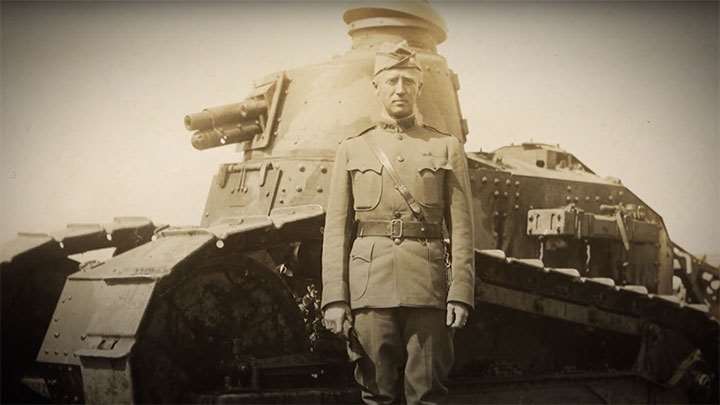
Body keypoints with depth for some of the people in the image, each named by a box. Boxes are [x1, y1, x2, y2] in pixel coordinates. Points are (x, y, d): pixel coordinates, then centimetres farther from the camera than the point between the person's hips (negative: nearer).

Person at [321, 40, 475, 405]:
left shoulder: (447, 148, 10)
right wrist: (334, 297, -2)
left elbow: (461, 229, 5)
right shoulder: (352, 149, 12)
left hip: (428, 290, 0)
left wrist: (460, 293, -4)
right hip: (370, 289, 1)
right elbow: (336, 230, 7)